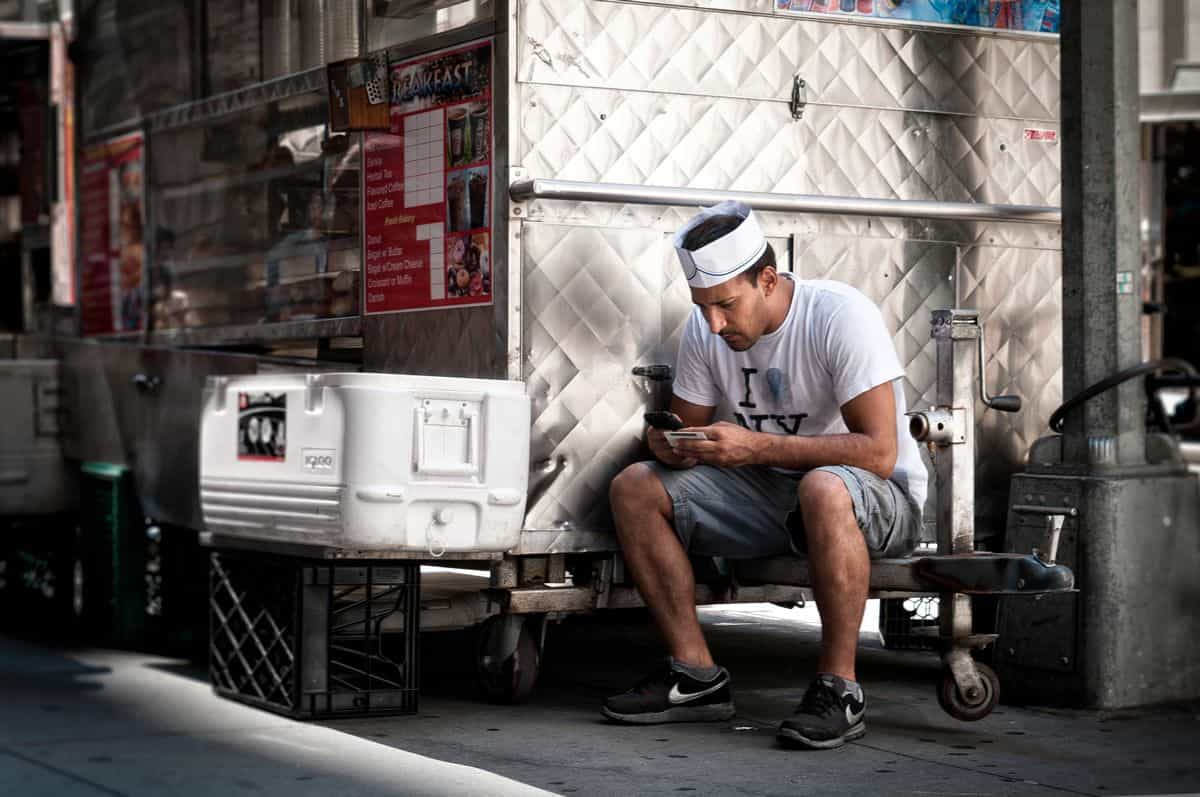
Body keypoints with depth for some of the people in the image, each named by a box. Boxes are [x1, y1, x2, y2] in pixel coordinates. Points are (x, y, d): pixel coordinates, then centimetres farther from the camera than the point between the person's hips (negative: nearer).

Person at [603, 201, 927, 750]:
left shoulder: (841, 315, -21)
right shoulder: (704, 331, -1)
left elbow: (878, 452, -27)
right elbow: (686, 427, 10)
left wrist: (756, 447, -31)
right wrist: (672, 447, -17)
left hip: (881, 500, -6)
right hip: (770, 494, 6)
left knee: (824, 490, -42)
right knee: (633, 488, -10)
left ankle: (839, 689, -27)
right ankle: (696, 676, -9)